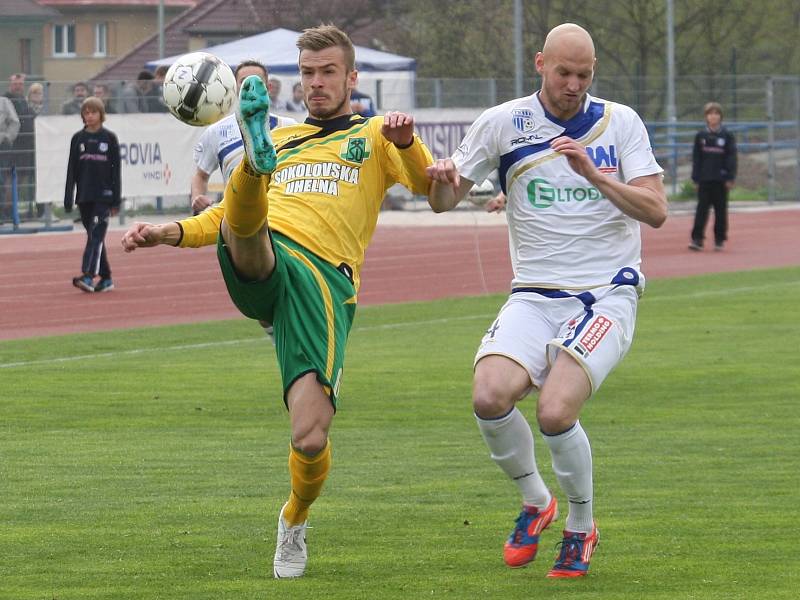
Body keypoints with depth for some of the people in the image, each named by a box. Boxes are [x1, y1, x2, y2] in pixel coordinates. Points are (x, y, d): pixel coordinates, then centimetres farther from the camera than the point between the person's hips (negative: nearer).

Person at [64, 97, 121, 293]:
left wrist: (116, 201, -4)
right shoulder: (78, 139, 7)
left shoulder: (110, 138, 1)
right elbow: (72, 170, 8)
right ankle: (106, 278, 17)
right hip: (84, 196, 4)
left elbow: (116, 170, 0)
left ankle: (88, 276, -25)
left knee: (96, 235, -15)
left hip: (104, 196, -4)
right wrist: (68, 200, 4)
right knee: (94, 237, 8)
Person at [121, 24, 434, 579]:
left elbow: (427, 184, 3)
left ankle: (295, 520, 13)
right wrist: (166, 233, 21)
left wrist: (406, 142, -18)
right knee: (244, 229, -37)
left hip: (324, 280, -3)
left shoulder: (374, 136, 21)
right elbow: (227, 217, 37)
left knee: (311, 439, -15)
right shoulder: (283, 139, 32)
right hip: (260, 265, 3)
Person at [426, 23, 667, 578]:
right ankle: (535, 500, 6)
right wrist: (442, 178, -16)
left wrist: (593, 174, -19)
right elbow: (444, 201, 9)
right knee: (490, 396, -24)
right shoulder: (503, 124, 4)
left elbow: (656, 211, -6)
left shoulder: (620, 123, 2)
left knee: (556, 412, -24)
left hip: (607, 295, -2)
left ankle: (581, 528, 4)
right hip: (534, 297, 2)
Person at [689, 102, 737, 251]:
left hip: (721, 179, -1)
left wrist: (730, 178, -6)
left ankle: (719, 239, 12)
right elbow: (696, 158, 8)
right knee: (702, 208, -5)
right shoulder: (701, 136, 6)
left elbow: (731, 158, 1)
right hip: (704, 179, 1)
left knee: (720, 209, 4)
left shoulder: (727, 136, 2)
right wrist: (696, 178, 2)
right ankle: (697, 239, -6)